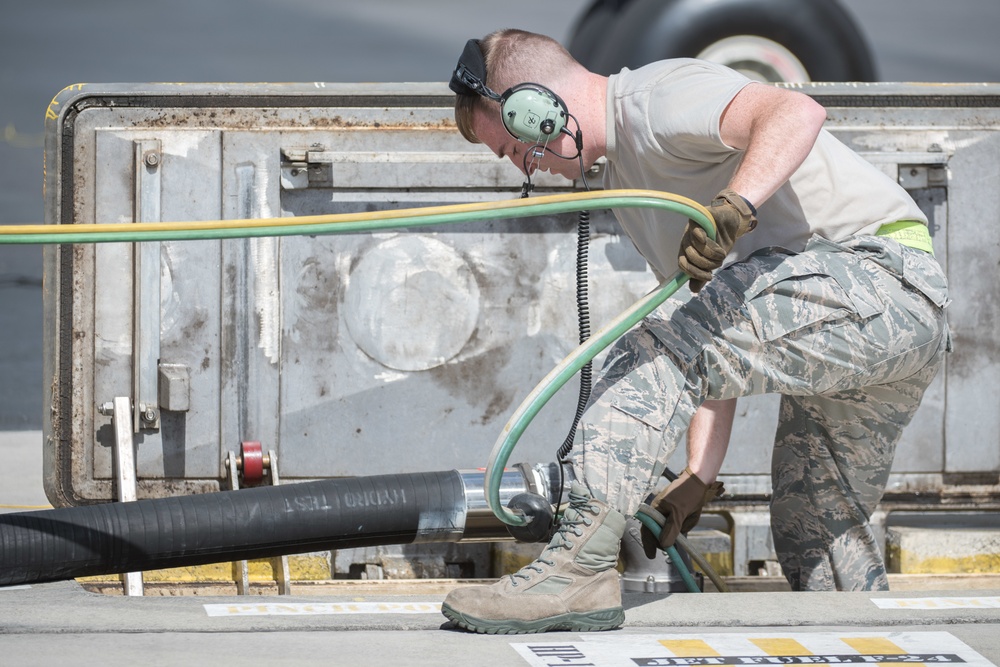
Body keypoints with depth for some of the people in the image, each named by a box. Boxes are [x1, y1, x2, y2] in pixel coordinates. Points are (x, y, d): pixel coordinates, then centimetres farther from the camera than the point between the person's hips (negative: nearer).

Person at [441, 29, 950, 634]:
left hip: (878, 272, -11)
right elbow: (717, 346, 19)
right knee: (816, 541, 18)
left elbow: (798, 112, -29)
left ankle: (580, 567, -28)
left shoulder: (656, 96, -8)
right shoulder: (626, 178, 22)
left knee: (660, 342, -23)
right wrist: (701, 475, 11)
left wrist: (733, 208, -43)